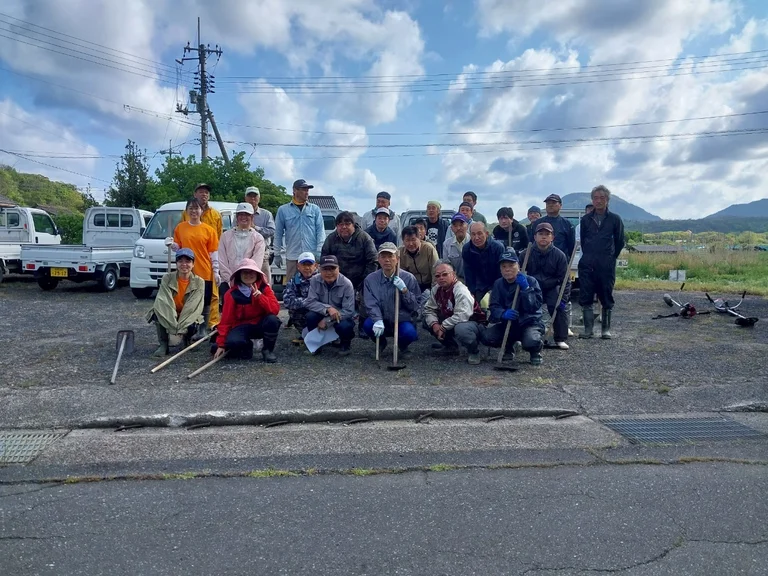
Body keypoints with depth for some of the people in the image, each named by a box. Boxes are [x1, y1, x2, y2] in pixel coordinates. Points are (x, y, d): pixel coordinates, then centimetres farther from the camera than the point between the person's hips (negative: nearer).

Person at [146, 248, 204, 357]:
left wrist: (179, 330, -31)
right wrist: (173, 329, -33)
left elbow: (193, 308, -20)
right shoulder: (167, 278, -12)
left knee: (192, 327, -33)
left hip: (187, 317, 0)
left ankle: (186, 339, 6)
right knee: (157, 312, -32)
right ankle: (163, 344, -12)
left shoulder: (199, 282, -12)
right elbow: (164, 303, -23)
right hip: (167, 316, 0)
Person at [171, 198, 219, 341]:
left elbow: (214, 252, 0)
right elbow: (178, 248, 11)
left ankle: (203, 329, 15)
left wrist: (216, 272, -4)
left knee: (205, 302, 5)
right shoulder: (180, 227, 5)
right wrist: (172, 244, -11)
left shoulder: (208, 230, 1)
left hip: (205, 272, -1)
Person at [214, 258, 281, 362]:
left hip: (260, 325, 1)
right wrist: (221, 344, -9)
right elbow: (226, 319, -6)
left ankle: (268, 350, -7)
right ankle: (247, 347, 6)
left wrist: (260, 297, -32)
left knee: (272, 319, -33)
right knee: (232, 341, -34)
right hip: (242, 326, -1)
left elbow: (275, 309, -17)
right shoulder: (232, 294, -7)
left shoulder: (264, 288, -5)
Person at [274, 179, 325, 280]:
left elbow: (320, 231, 4)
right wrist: (277, 254, 7)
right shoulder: (283, 210, 7)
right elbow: (278, 234, 9)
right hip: (292, 257, 0)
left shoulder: (315, 209, 8)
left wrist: (319, 252, -5)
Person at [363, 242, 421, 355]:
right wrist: (378, 321, -29)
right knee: (368, 324, -29)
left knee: (409, 332, -33)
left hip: (403, 321, -1)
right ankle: (381, 343, 8)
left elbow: (416, 305, -7)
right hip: (382, 321, 1)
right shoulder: (370, 279, -4)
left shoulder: (408, 278, -7)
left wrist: (404, 290, -24)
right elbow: (371, 304, -11)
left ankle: (403, 346, 9)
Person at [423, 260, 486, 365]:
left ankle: (474, 352, -9)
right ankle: (450, 345, 15)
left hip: (474, 323, -8)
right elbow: (429, 309, 3)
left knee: (460, 328, -41)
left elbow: (462, 316, -35)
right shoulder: (436, 290, 0)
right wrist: (434, 324, -16)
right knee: (427, 320, -3)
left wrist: (442, 327, -27)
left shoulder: (461, 291, -25)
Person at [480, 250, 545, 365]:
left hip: (530, 323, -4)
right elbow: (494, 307, -8)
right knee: (485, 336, -21)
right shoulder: (498, 284, 1)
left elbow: (535, 306, -19)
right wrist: (503, 314, -30)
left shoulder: (530, 281, -9)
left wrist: (526, 289, -30)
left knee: (531, 342, -37)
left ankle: (535, 353, 4)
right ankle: (508, 347, 12)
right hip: (508, 324, 4)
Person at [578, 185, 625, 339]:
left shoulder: (615, 219, 2)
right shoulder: (586, 219, 8)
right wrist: (588, 257, 13)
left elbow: (620, 242, 9)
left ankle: (606, 329, 13)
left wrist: (611, 257, 10)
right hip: (587, 265, 2)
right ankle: (589, 329, 7)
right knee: (585, 297, -1)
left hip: (607, 265, -2)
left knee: (607, 298, 4)